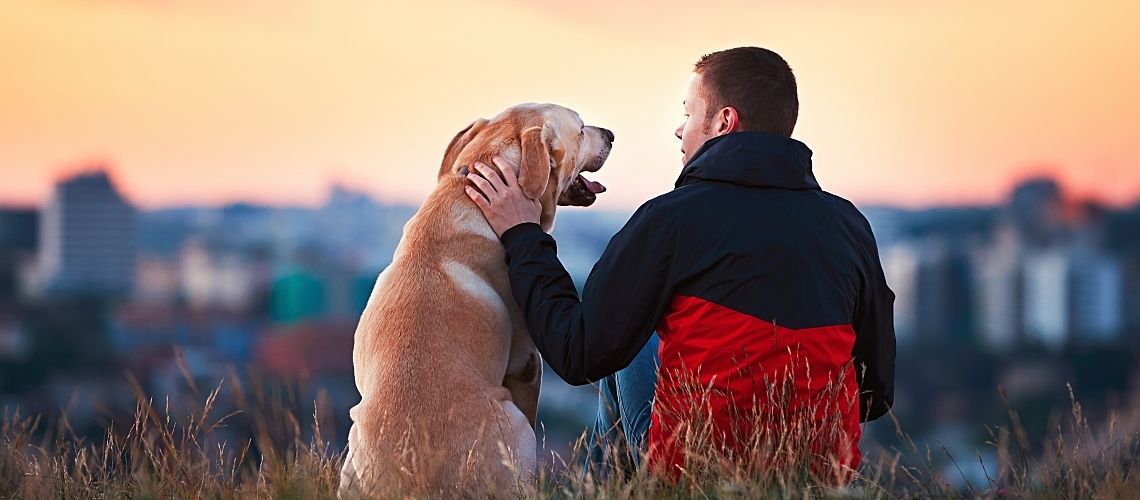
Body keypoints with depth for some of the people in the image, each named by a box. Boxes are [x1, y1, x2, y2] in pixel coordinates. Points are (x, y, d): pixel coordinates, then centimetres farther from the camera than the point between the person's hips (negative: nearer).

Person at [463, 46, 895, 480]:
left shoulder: (673, 218, -13)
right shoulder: (851, 226, 0)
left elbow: (579, 357, -7)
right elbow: (876, 394, 5)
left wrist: (522, 236, 4)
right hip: (826, 477, 4)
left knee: (632, 352, 28)